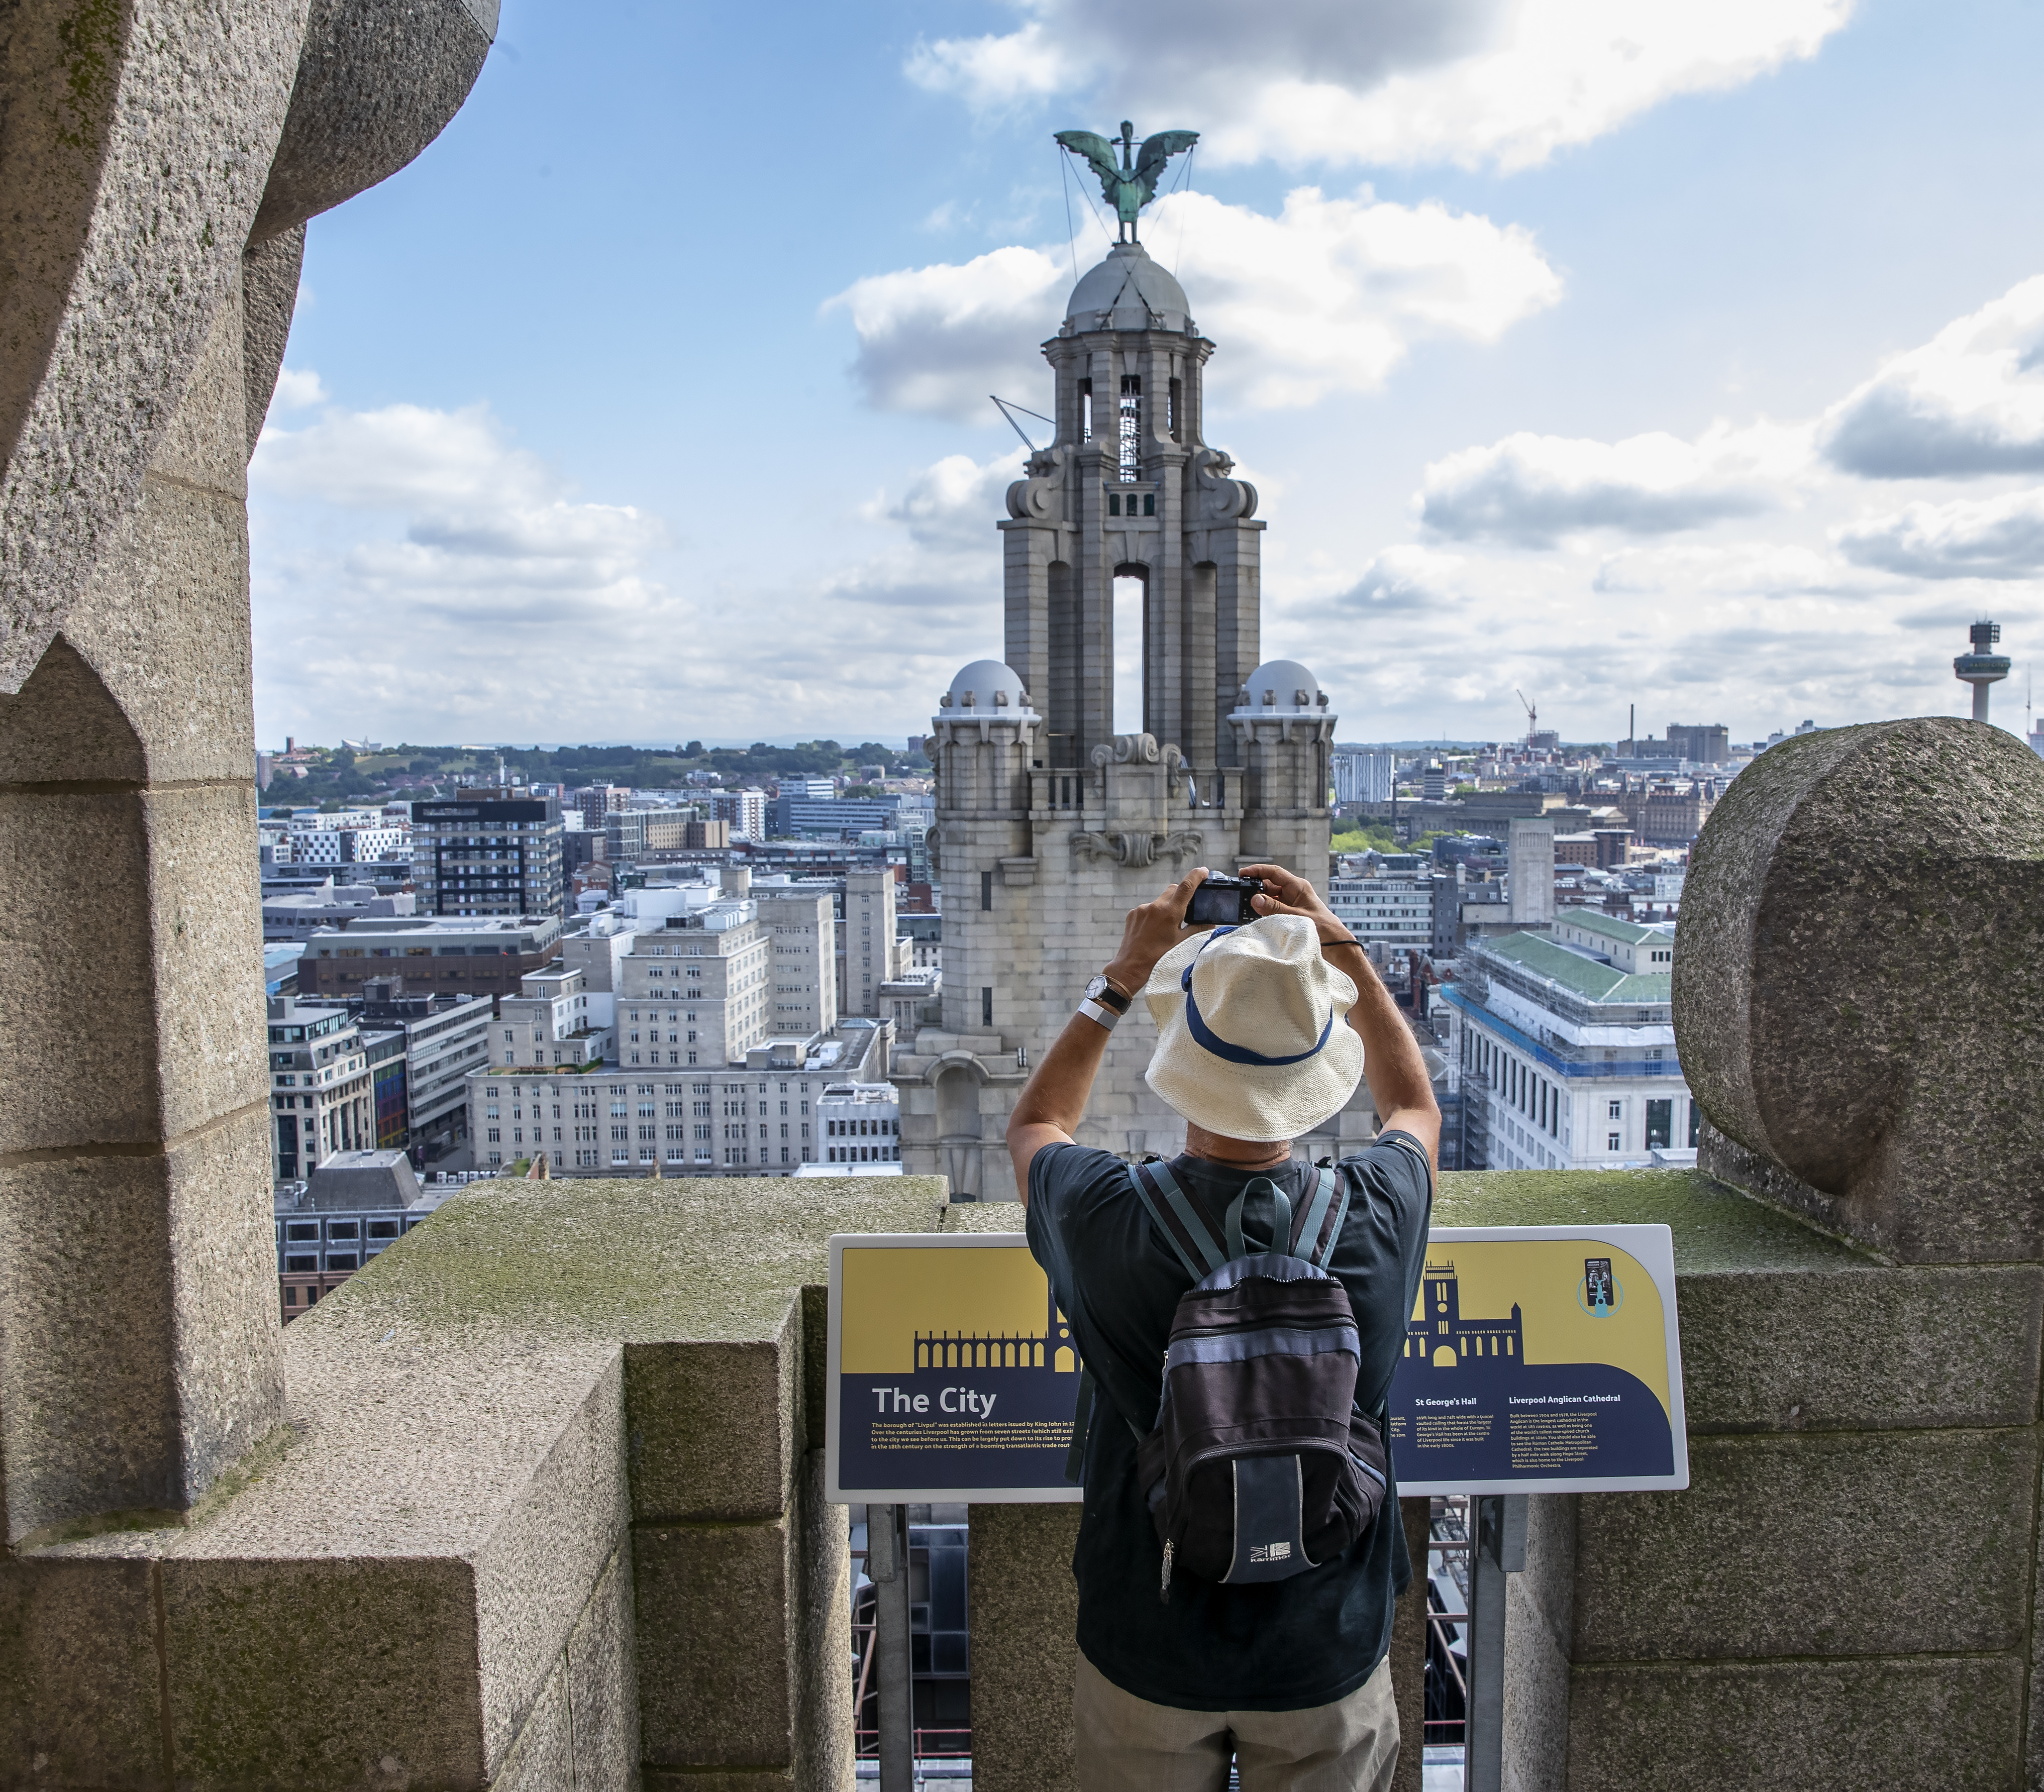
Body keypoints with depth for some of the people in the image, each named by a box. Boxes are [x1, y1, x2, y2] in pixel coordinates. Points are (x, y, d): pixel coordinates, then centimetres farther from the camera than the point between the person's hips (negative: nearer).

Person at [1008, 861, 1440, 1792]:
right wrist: (1343, 951, 6)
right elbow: (1416, 1105, 6)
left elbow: (1035, 1123, 2)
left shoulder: (1112, 1222, -25)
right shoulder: (1374, 1217, -21)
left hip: (1149, 1655, 0)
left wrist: (1124, 974, 2)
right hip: (1326, 1652, 1)